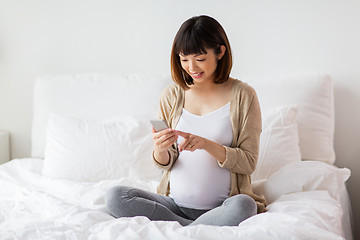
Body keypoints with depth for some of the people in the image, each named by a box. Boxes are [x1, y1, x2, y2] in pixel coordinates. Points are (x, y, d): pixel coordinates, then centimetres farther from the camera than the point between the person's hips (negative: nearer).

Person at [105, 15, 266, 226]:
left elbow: (249, 163, -3)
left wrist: (207, 145, -19)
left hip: (221, 206, -3)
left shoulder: (242, 96, 0)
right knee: (115, 197, -20)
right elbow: (165, 164, 10)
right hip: (175, 204, 3)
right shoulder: (171, 96, 8)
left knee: (243, 206, -37)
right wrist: (160, 149, -15)